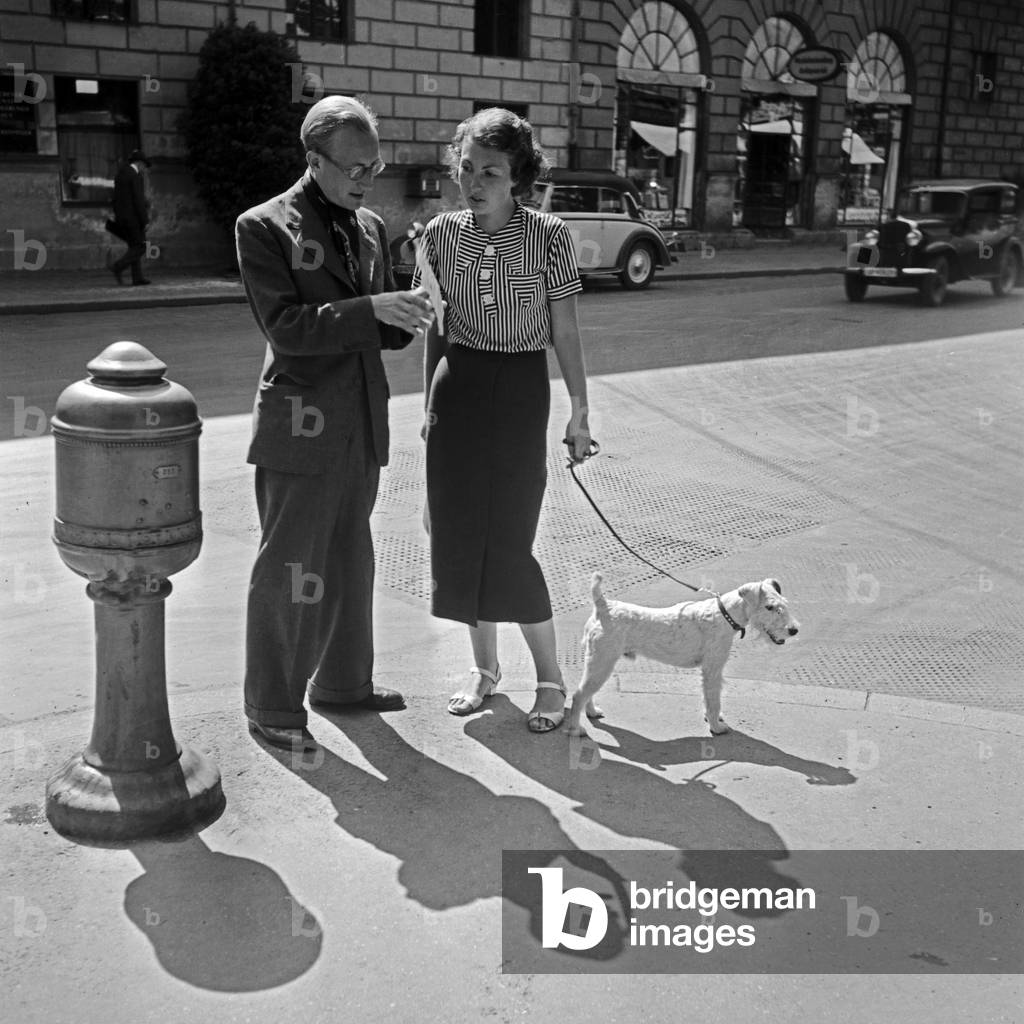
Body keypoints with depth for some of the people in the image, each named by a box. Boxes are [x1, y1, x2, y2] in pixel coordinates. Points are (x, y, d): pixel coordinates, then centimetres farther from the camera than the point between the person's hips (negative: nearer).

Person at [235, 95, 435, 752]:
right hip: (301, 426, -7)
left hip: (362, 426, 7)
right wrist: (371, 309, -24)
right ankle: (272, 708, 14)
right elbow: (286, 327, -16)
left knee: (350, 562, 18)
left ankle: (342, 680, 34)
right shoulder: (264, 227, -7)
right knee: (289, 569, 1)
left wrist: (406, 318, -7)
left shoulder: (371, 227, 12)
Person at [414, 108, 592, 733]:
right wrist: (430, 405, 11)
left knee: (509, 542, -6)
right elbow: (435, 329, 10)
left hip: (520, 391, -4)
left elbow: (566, 331, -3)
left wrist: (579, 413, -2)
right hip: (457, 390, 4)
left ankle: (552, 680, 11)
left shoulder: (548, 235, -7)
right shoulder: (442, 234, 2)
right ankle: (485, 667, 26)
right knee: (460, 534, 7)